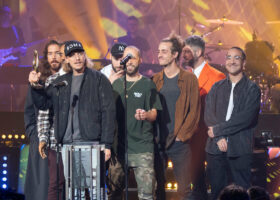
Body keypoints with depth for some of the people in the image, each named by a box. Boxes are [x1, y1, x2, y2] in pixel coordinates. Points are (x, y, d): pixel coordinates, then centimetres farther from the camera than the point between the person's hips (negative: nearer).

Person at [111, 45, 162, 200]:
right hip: (118, 145, 4)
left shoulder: (147, 84, 3)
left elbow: (154, 114, -1)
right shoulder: (116, 84, 14)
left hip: (142, 146, -3)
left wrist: (146, 115, -25)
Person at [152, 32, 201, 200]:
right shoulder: (155, 80, 11)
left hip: (179, 142, -3)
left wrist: (182, 135, -9)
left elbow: (194, 110, -2)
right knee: (157, 185, 5)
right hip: (158, 141, 3)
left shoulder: (189, 79, 0)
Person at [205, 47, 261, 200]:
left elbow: (247, 117, -10)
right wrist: (219, 137, -13)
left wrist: (218, 130, -10)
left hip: (240, 149, -3)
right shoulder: (216, 88, 14)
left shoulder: (252, 89, 3)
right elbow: (208, 114, 3)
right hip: (216, 148, 3)